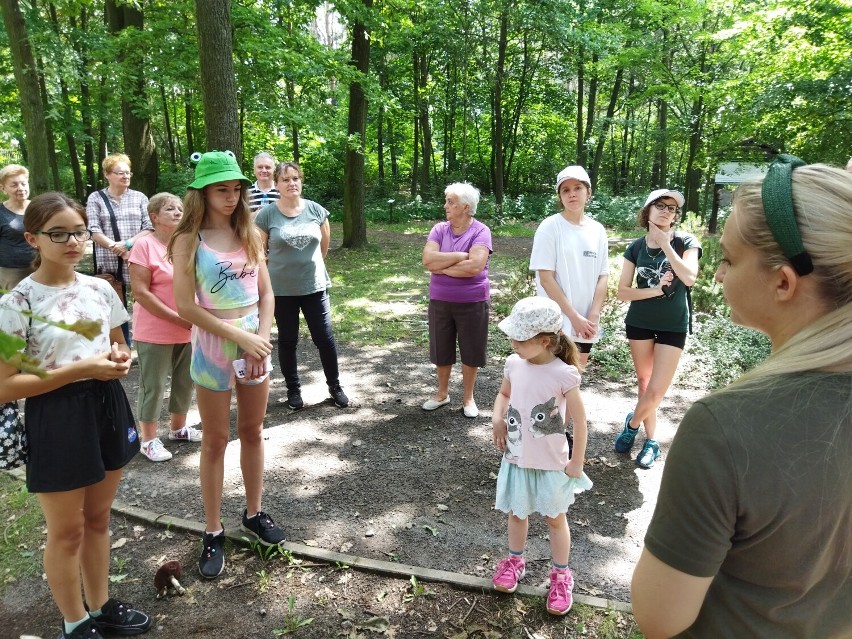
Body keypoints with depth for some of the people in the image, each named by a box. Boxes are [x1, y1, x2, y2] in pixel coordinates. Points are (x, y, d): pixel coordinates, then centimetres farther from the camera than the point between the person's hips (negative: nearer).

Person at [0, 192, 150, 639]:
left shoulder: (100, 289, 2)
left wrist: (121, 358, -8)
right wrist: (80, 369, -23)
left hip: (106, 409, 5)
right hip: (56, 420, -5)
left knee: (98, 519, 20)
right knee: (67, 531, 11)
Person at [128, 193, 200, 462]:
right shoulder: (145, 245, -12)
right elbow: (140, 292, -16)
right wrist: (177, 319, -19)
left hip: (189, 330, 6)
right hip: (155, 332, -5)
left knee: (185, 381, 16)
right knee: (153, 385, 4)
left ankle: (178, 427, 35)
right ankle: (149, 440, 19)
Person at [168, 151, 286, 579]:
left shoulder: (249, 233, 3)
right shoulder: (188, 241, -8)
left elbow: (266, 293, 4)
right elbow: (186, 306, -13)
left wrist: (262, 339, -11)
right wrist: (239, 337, -17)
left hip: (256, 340, 4)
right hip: (213, 344, -4)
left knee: (252, 432, 14)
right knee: (216, 440, 7)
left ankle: (254, 514, 31)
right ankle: (213, 533, 20)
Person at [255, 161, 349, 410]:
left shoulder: (317, 211, -1)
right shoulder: (266, 215, -7)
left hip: (315, 286, 1)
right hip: (282, 290, -1)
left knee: (325, 338, 5)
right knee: (287, 341, 11)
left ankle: (335, 386, 22)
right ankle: (293, 389, 27)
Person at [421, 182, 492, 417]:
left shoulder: (481, 232, -10)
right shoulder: (439, 229, 1)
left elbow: (475, 266, -24)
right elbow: (428, 259, -13)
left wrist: (442, 267, -14)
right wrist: (461, 255, -17)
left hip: (472, 302, -3)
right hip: (440, 301, 4)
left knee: (471, 351, 9)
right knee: (441, 349, 14)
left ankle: (468, 397, 27)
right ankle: (442, 392, 34)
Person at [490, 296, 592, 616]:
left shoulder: (564, 374, -23)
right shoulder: (514, 364, -9)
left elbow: (579, 421, -14)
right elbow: (504, 394, 11)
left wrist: (577, 462, -8)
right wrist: (497, 419, -8)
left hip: (551, 463, -4)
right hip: (516, 458, 4)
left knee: (555, 518, 16)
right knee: (516, 512, 21)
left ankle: (561, 574, 35)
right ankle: (515, 560, 44)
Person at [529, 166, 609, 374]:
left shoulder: (598, 230, 6)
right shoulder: (550, 227, -8)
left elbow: (603, 276, 6)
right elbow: (546, 278, -13)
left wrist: (593, 316, -7)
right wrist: (574, 317, -15)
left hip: (586, 324, 5)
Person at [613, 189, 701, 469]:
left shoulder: (685, 242, -6)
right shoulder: (636, 247, -1)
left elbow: (689, 278, -24)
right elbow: (623, 292, -4)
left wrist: (665, 244, -22)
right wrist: (655, 291, -18)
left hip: (673, 326, -2)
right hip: (639, 323, 2)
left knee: (656, 391, -4)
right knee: (644, 383, 12)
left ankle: (632, 422, 26)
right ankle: (651, 441, 29)